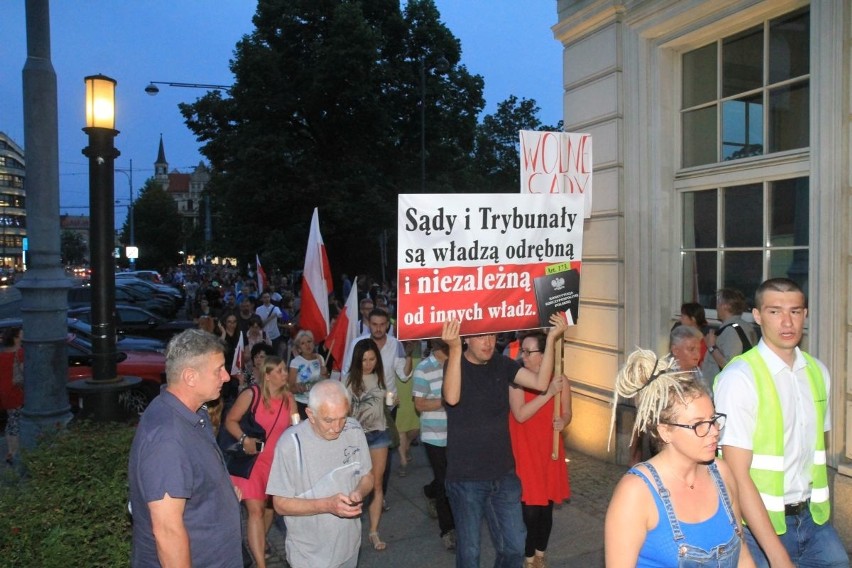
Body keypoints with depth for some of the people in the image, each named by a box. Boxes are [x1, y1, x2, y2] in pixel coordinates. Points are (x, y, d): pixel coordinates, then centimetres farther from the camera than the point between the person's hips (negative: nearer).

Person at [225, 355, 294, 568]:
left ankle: (258, 545, 45)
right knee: (255, 510, -10)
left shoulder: (288, 399, -2)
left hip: (276, 461, 5)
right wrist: (244, 439, -22)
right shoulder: (250, 395, -15)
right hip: (251, 459, -5)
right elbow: (230, 421, -8)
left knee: (269, 507, 20)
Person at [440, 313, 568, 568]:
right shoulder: (455, 364, -11)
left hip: (503, 475, 4)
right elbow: (452, 397, -32)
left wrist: (551, 339, -21)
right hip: (466, 478, -3)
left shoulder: (502, 364, 1)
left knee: (515, 547, 12)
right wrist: (454, 349, -43)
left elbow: (540, 382, -12)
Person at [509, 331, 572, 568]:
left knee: (546, 506, 15)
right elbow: (520, 414, -24)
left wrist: (563, 421, -16)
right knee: (528, 508, 0)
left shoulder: (560, 380, -4)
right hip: (524, 453, -3)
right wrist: (548, 393, -27)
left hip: (549, 452, 3)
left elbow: (566, 413, 8)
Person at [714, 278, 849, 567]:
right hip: (758, 522, -5)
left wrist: (818, 508, 4)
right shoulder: (739, 378, -17)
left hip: (813, 516, 6)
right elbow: (737, 475, -18)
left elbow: (815, 449, 14)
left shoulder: (818, 372, 5)